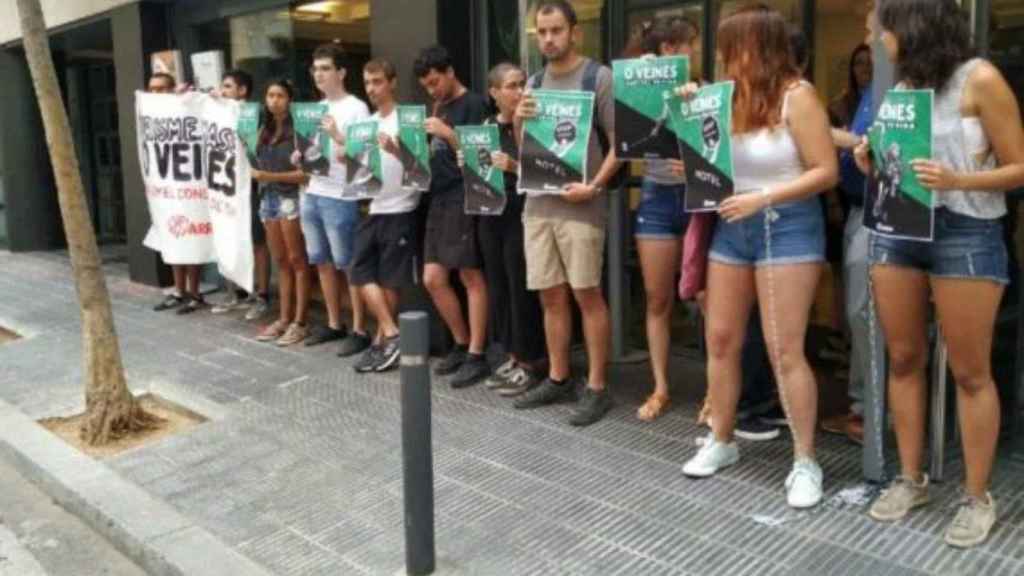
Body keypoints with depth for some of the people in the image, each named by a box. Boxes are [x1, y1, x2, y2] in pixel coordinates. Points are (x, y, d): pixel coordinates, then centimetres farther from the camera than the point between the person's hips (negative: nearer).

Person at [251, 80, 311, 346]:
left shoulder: (298, 129, -9)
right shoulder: (264, 129, 11)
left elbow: (307, 172, -14)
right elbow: (260, 163, 18)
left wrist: (270, 176, -16)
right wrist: (254, 173, -3)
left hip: (291, 198, -6)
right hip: (268, 197, 6)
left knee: (297, 261, 0)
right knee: (281, 262, 11)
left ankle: (299, 323, 5)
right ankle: (284, 319, 18)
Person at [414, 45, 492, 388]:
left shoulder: (473, 104, -4)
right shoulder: (439, 109, 19)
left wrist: (446, 133, -17)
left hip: (463, 200, -8)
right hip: (439, 200, 8)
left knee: (470, 276, -4)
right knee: (433, 279, 8)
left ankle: (477, 356, 3)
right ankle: (462, 345, 22)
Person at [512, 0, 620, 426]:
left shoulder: (599, 78, -3)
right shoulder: (535, 83, 15)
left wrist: (594, 186, -17)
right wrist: (518, 122, -2)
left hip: (578, 206, -5)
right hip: (538, 204, 6)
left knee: (587, 295, -2)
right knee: (551, 296, 10)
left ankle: (597, 388, 6)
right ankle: (558, 380, 22)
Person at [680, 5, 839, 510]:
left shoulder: (797, 96, -10)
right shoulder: (733, 96, 6)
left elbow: (826, 171, -14)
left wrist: (762, 199, -21)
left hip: (787, 228, -6)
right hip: (732, 228, 7)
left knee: (784, 351, -6)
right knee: (720, 339, 9)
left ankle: (805, 462, 8)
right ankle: (721, 442, 25)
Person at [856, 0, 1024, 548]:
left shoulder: (980, 79, -6)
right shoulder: (903, 86, 11)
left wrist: (956, 181, -23)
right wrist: (873, 164, -1)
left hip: (965, 233, -6)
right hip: (897, 229, 6)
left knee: (970, 372, 0)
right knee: (903, 360, 9)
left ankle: (977, 498, 12)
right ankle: (910, 478, 21)